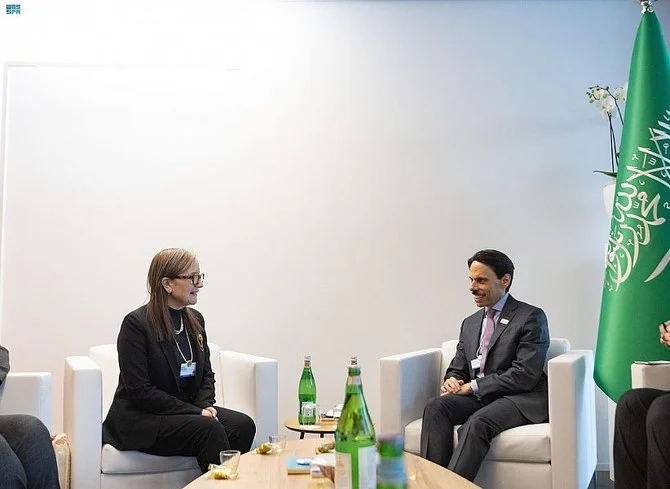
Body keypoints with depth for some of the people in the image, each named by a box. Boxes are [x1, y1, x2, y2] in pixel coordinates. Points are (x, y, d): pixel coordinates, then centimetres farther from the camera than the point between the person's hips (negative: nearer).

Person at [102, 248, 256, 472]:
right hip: (139, 419, -7)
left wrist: (205, 405, -7)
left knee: (243, 424, -19)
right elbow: (139, 391, -16)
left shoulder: (195, 320, 10)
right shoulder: (136, 324, -12)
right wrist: (195, 412, -19)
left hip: (189, 410, 7)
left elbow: (206, 374, 16)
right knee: (209, 428, -31)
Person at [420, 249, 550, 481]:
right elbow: (457, 368, 22)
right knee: (436, 406, -24)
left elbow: (524, 375, -13)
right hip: (478, 399, 6)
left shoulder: (531, 317, -3)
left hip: (521, 399, -6)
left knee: (477, 422, -35)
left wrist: (473, 386, -14)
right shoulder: (469, 323, 19)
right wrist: (451, 381, -4)